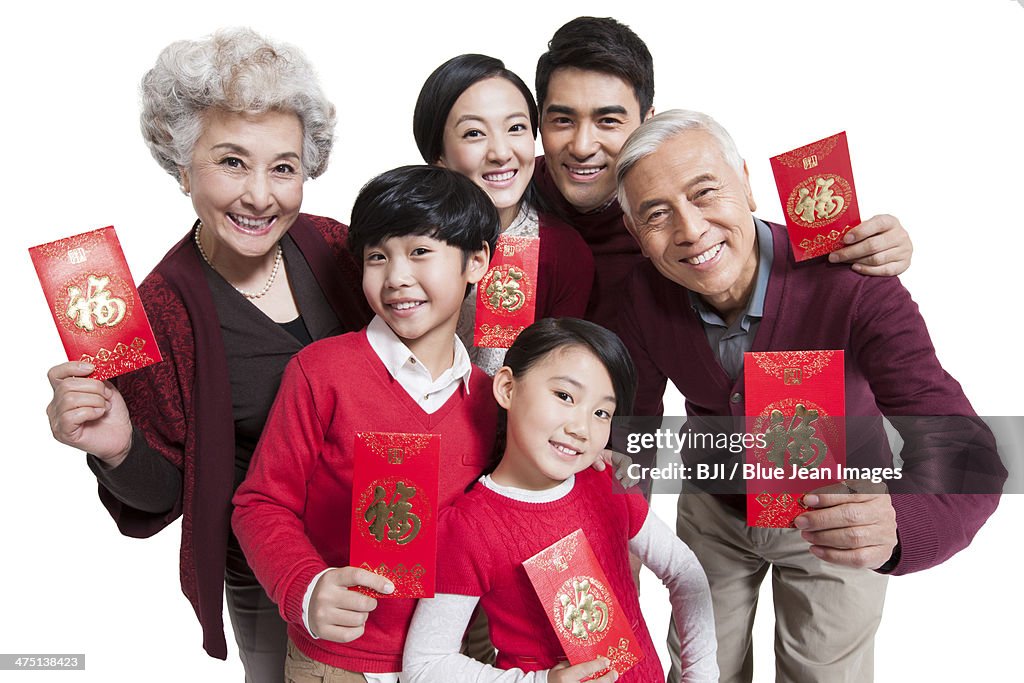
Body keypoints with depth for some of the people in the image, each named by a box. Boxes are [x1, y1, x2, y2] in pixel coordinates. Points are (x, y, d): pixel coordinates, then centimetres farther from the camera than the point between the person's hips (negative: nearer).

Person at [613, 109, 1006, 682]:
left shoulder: (852, 286, -34)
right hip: (714, 504, 3)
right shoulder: (645, 295, -23)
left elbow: (964, 452, -38)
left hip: (839, 514, -2)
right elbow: (635, 415, -5)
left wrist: (897, 527, -59)